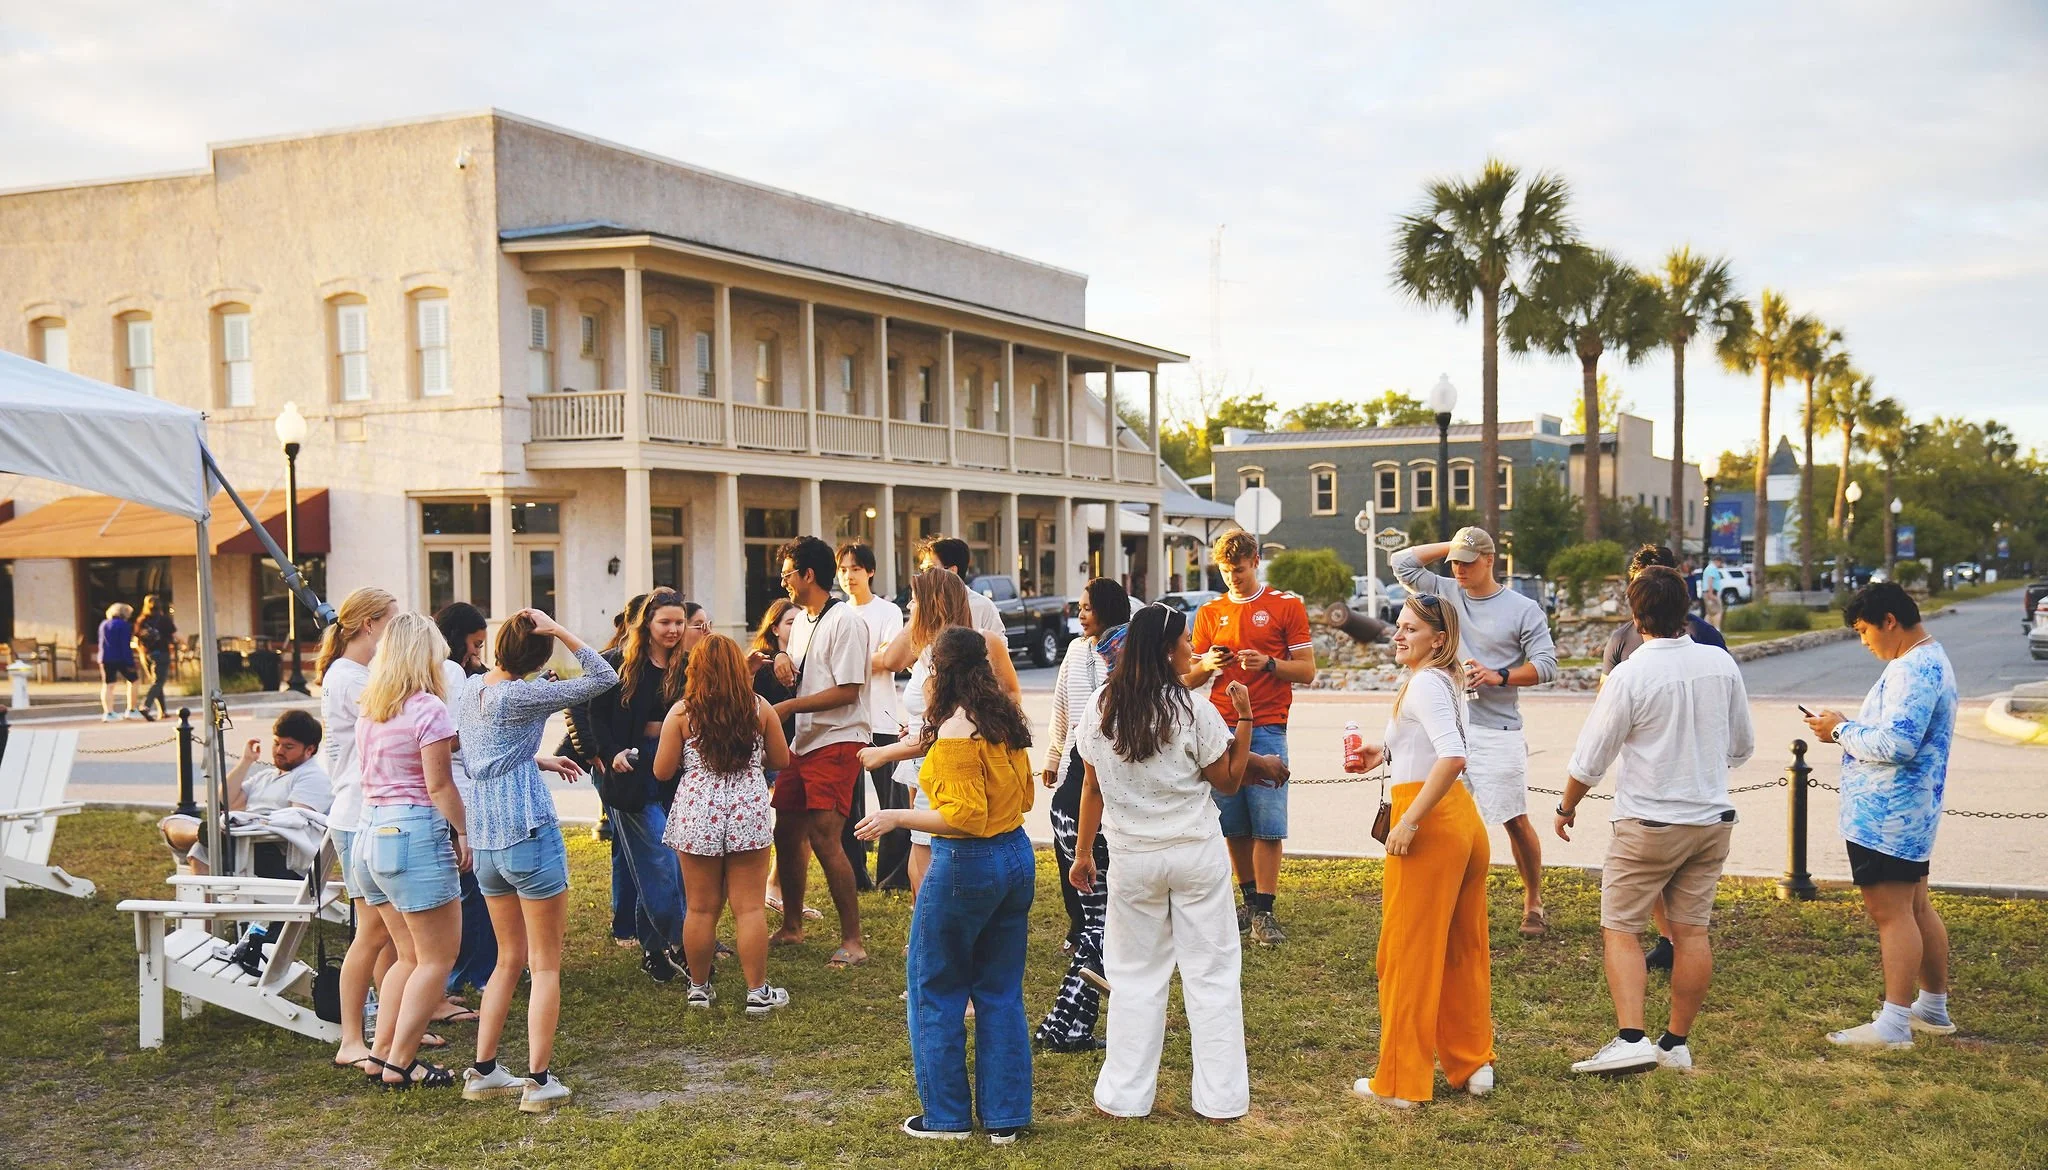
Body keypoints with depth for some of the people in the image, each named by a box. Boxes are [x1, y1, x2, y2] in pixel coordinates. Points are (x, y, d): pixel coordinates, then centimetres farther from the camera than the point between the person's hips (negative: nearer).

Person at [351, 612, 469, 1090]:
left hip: (370, 831, 9)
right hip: (415, 831, -9)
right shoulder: (427, 709, -12)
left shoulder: (369, 711, 12)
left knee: (410, 955, 18)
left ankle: (381, 1052, 18)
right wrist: (462, 833, -4)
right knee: (437, 958, 1)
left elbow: (366, 773, 17)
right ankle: (400, 1064, 1)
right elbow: (439, 785, -13)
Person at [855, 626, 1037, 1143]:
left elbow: (964, 818, -23)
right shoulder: (1006, 723, 7)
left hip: (965, 866, -8)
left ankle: (947, 1115, 16)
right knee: (1001, 993, 13)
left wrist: (896, 817, -16)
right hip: (1016, 857, 8)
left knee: (935, 991, 8)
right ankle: (1005, 1116, 18)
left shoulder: (956, 733, -18)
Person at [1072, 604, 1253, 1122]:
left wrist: (1083, 853, 12)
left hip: (1132, 858, 3)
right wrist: (1244, 717, -1)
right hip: (1197, 855, -2)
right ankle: (1220, 1098, 12)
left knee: (1136, 976, 13)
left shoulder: (1100, 708, -3)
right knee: (1211, 973, 7)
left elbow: (1092, 786, 3)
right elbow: (1228, 781, -2)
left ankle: (1124, 1096, 17)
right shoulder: (1192, 711, -13)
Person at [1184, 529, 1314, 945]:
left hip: (1266, 727, -3)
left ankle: (1264, 912, -4)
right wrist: (1207, 665, -6)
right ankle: (1250, 902, 17)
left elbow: (1307, 671, 1)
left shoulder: (1287, 605, 3)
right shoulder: (1209, 613, 13)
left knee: (1267, 824, -7)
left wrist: (1268, 664, -16)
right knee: (1233, 824, 5)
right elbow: (1191, 678, 16)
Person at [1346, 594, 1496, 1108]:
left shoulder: (1424, 683, -15)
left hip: (1428, 822, -10)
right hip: (1462, 817, 10)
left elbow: (1453, 756, -28)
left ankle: (1400, 1081, 9)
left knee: (1409, 952, 0)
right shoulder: (1447, 681, 15)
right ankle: (1473, 1064, 28)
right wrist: (1388, 753, 14)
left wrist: (1408, 822, -25)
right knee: (1461, 949, 18)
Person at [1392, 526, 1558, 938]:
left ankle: (1533, 901, 15)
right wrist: (1450, 546, 6)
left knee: (1516, 820, 0)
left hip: (1497, 730, -3)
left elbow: (1546, 664, -4)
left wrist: (1499, 677, -17)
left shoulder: (1523, 609, 0)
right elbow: (1402, 562, 9)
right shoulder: (1445, 593, 10)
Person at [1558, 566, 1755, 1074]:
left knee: (1620, 928, 3)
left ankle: (1631, 1038, -9)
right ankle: (1677, 1043, 17)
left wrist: (1566, 808, 8)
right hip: (1713, 818, 5)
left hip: (1649, 825, -5)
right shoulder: (1722, 664, -1)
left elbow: (1591, 758, -9)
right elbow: (1742, 747, 12)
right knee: (1691, 931, 10)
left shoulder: (1631, 675, -17)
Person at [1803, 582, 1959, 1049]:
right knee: (1915, 908, 19)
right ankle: (1933, 1007, 31)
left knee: (1891, 913, -7)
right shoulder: (1930, 661, 15)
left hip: (1887, 817, -11)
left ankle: (1894, 1023, -4)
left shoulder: (1912, 670, -21)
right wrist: (1849, 728, 8)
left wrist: (1842, 730, -14)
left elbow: (1896, 745, -29)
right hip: (1908, 813, 11)